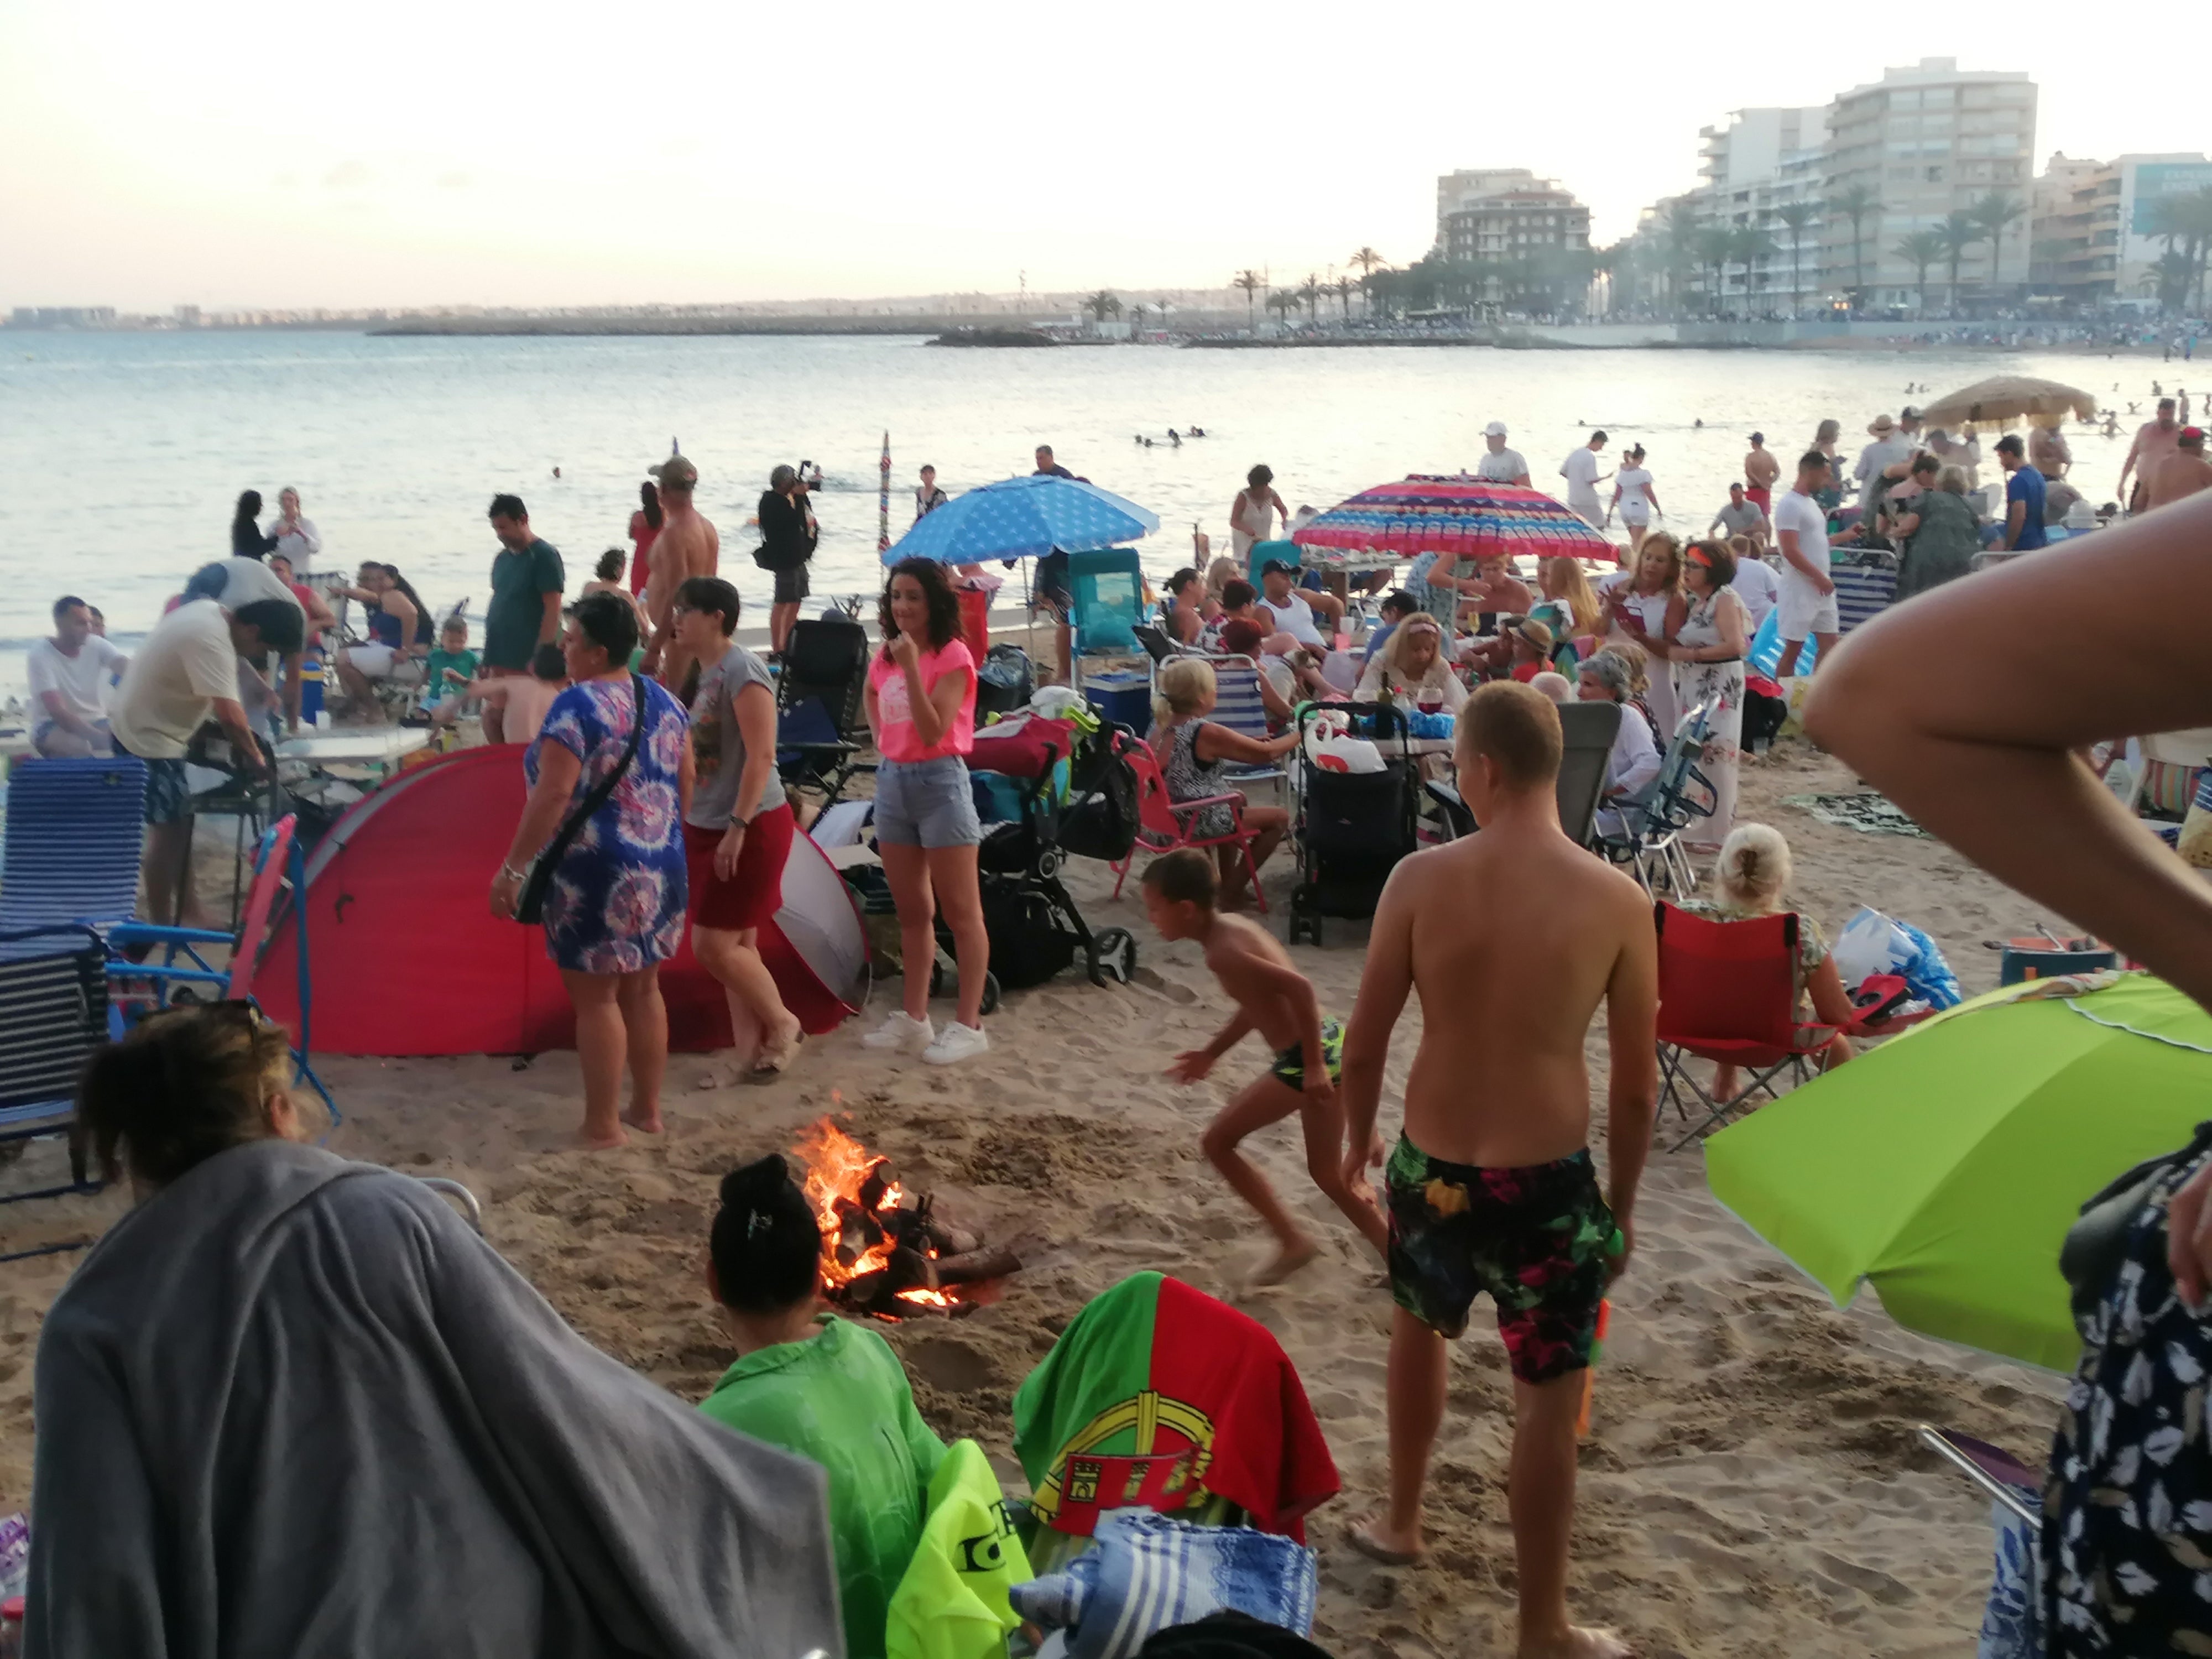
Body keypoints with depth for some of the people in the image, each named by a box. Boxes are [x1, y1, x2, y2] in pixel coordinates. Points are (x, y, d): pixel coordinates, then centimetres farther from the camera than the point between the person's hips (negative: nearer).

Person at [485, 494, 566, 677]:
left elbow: (553, 610, -13)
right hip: (499, 661, 7)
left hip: (527, 663, -7)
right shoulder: (501, 558, 15)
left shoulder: (545, 555, -7)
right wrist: (487, 661, 16)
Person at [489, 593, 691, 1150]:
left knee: (595, 996, 1)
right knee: (642, 988, 17)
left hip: (597, 873, -8)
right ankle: (647, 1110, 26)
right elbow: (686, 782, 15)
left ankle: (602, 1127, 7)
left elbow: (552, 796, -21)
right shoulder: (663, 699, 9)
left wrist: (512, 868, -15)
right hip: (660, 869, 8)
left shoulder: (577, 706, -15)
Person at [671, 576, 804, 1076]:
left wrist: (738, 826, -24)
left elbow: (761, 756, -22)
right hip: (707, 827, 9)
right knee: (736, 945, 10)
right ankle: (755, 1045, 16)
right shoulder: (703, 673, 11)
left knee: (713, 945, -8)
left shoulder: (741, 670, -16)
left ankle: (782, 1025, 10)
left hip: (752, 828, -9)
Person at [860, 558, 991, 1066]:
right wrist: (884, 741, 14)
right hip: (892, 780, 7)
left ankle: (969, 1025, 2)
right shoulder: (884, 657, 9)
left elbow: (932, 732, -20)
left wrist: (911, 665, -25)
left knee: (960, 912, -2)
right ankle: (914, 1018, 21)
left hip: (938, 781, -7)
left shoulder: (953, 656, -11)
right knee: (912, 911, 13)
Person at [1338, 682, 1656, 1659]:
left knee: (1419, 1330, 29)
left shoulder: (1420, 879, -10)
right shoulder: (1618, 901, -11)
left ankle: (1400, 1524, 49)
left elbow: (1364, 1042, -3)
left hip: (1430, 1167, 2)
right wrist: (1622, 1203, 9)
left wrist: (1356, 1140, 14)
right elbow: (1637, 1086, -5)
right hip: (1547, 1180, -2)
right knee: (1548, 1401, 11)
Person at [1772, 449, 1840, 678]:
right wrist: (1820, 578, -18)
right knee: (1793, 648, -3)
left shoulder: (1811, 503, 15)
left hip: (1821, 588, 9)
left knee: (1829, 644, 9)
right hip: (1800, 589, -9)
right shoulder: (1789, 504, -14)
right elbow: (1791, 551, -20)